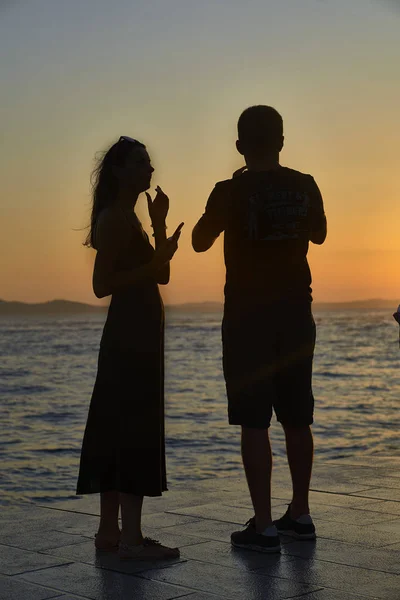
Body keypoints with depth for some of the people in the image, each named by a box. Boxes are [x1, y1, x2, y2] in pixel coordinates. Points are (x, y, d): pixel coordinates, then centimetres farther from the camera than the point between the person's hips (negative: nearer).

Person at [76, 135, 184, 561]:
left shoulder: (127, 217, 19)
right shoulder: (114, 217, -11)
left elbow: (161, 276, 18)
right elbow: (102, 284, -18)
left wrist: (159, 224, 12)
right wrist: (156, 261, -22)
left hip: (136, 336, 10)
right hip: (130, 335, -10)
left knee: (118, 431, 9)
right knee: (135, 431, -11)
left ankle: (109, 530, 14)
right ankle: (130, 536, -9)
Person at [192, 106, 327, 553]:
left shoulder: (231, 192, -10)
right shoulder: (305, 187, 1)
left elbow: (200, 242, 3)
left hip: (248, 318, -4)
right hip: (296, 314, 4)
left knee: (254, 421, -2)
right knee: (297, 419, 13)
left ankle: (263, 526, -3)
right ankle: (300, 514, 23)